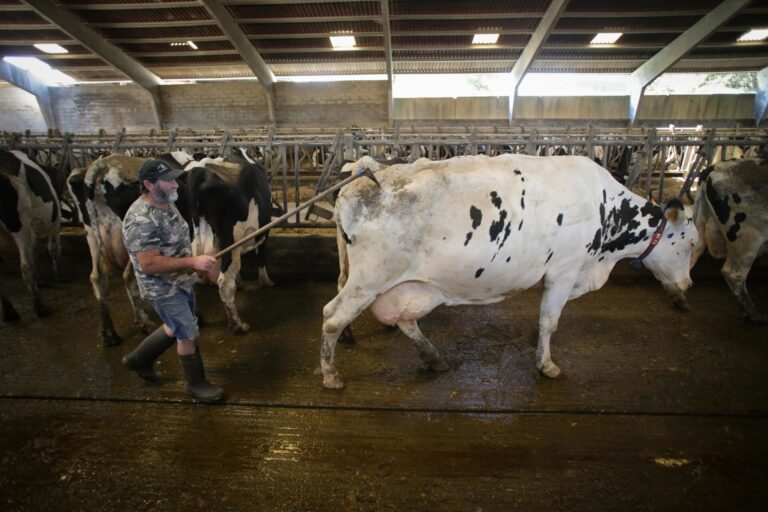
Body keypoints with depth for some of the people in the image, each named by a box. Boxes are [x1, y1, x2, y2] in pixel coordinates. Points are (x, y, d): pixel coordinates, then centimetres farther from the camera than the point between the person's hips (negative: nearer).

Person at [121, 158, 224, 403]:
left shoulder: (167, 204, 2)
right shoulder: (141, 220, -27)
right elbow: (149, 264, -30)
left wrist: (199, 263, 13)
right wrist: (192, 262, -31)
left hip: (181, 281, 9)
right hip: (163, 289, -9)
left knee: (177, 328, 24)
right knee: (188, 334, 3)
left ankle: (139, 358, 46)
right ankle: (197, 383, 24)